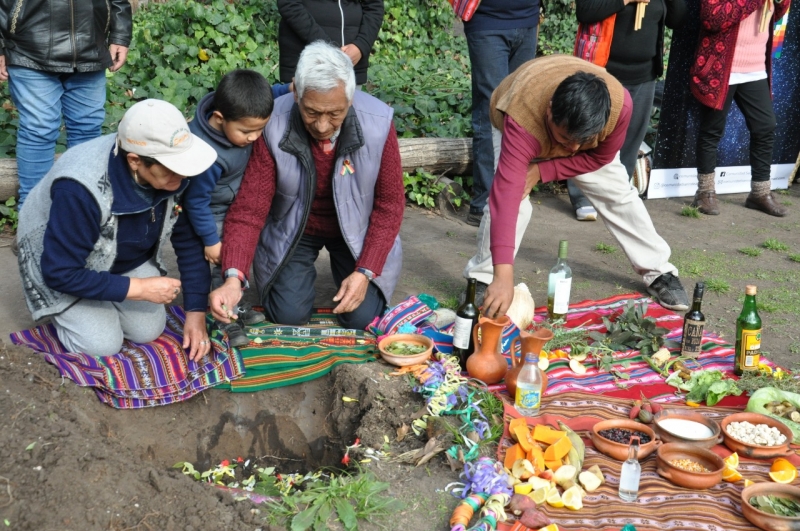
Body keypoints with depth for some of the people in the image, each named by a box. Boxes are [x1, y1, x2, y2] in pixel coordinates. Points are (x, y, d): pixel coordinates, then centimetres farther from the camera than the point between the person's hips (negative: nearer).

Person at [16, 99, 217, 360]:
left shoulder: (174, 172, -25)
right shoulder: (80, 190, -41)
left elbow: (189, 241, -11)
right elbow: (61, 273, -32)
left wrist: (196, 311, -13)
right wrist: (139, 288, -29)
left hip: (127, 259, 5)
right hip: (59, 266, -5)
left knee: (148, 332, -5)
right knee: (103, 345, -14)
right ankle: (62, 311, 15)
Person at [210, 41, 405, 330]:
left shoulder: (378, 122, -25)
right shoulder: (273, 125, -27)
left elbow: (389, 203, -13)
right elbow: (249, 208, -23)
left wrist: (365, 272, -20)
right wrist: (233, 277, -38)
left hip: (355, 230, 1)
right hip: (292, 230, 0)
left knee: (360, 316, -11)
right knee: (289, 314, -13)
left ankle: (345, 266, 22)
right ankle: (302, 271, 21)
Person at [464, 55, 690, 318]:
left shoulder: (619, 104, -39)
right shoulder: (522, 119, -48)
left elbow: (599, 158, -21)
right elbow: (506, 192, -54)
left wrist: (541, 171, -34)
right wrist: (503, 276, -61)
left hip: (587, 126, 3)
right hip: (529, 120, -2)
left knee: (618, 193, -2)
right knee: (509, 194, -23)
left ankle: (659, 271, 14)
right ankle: (482, 280, -10)